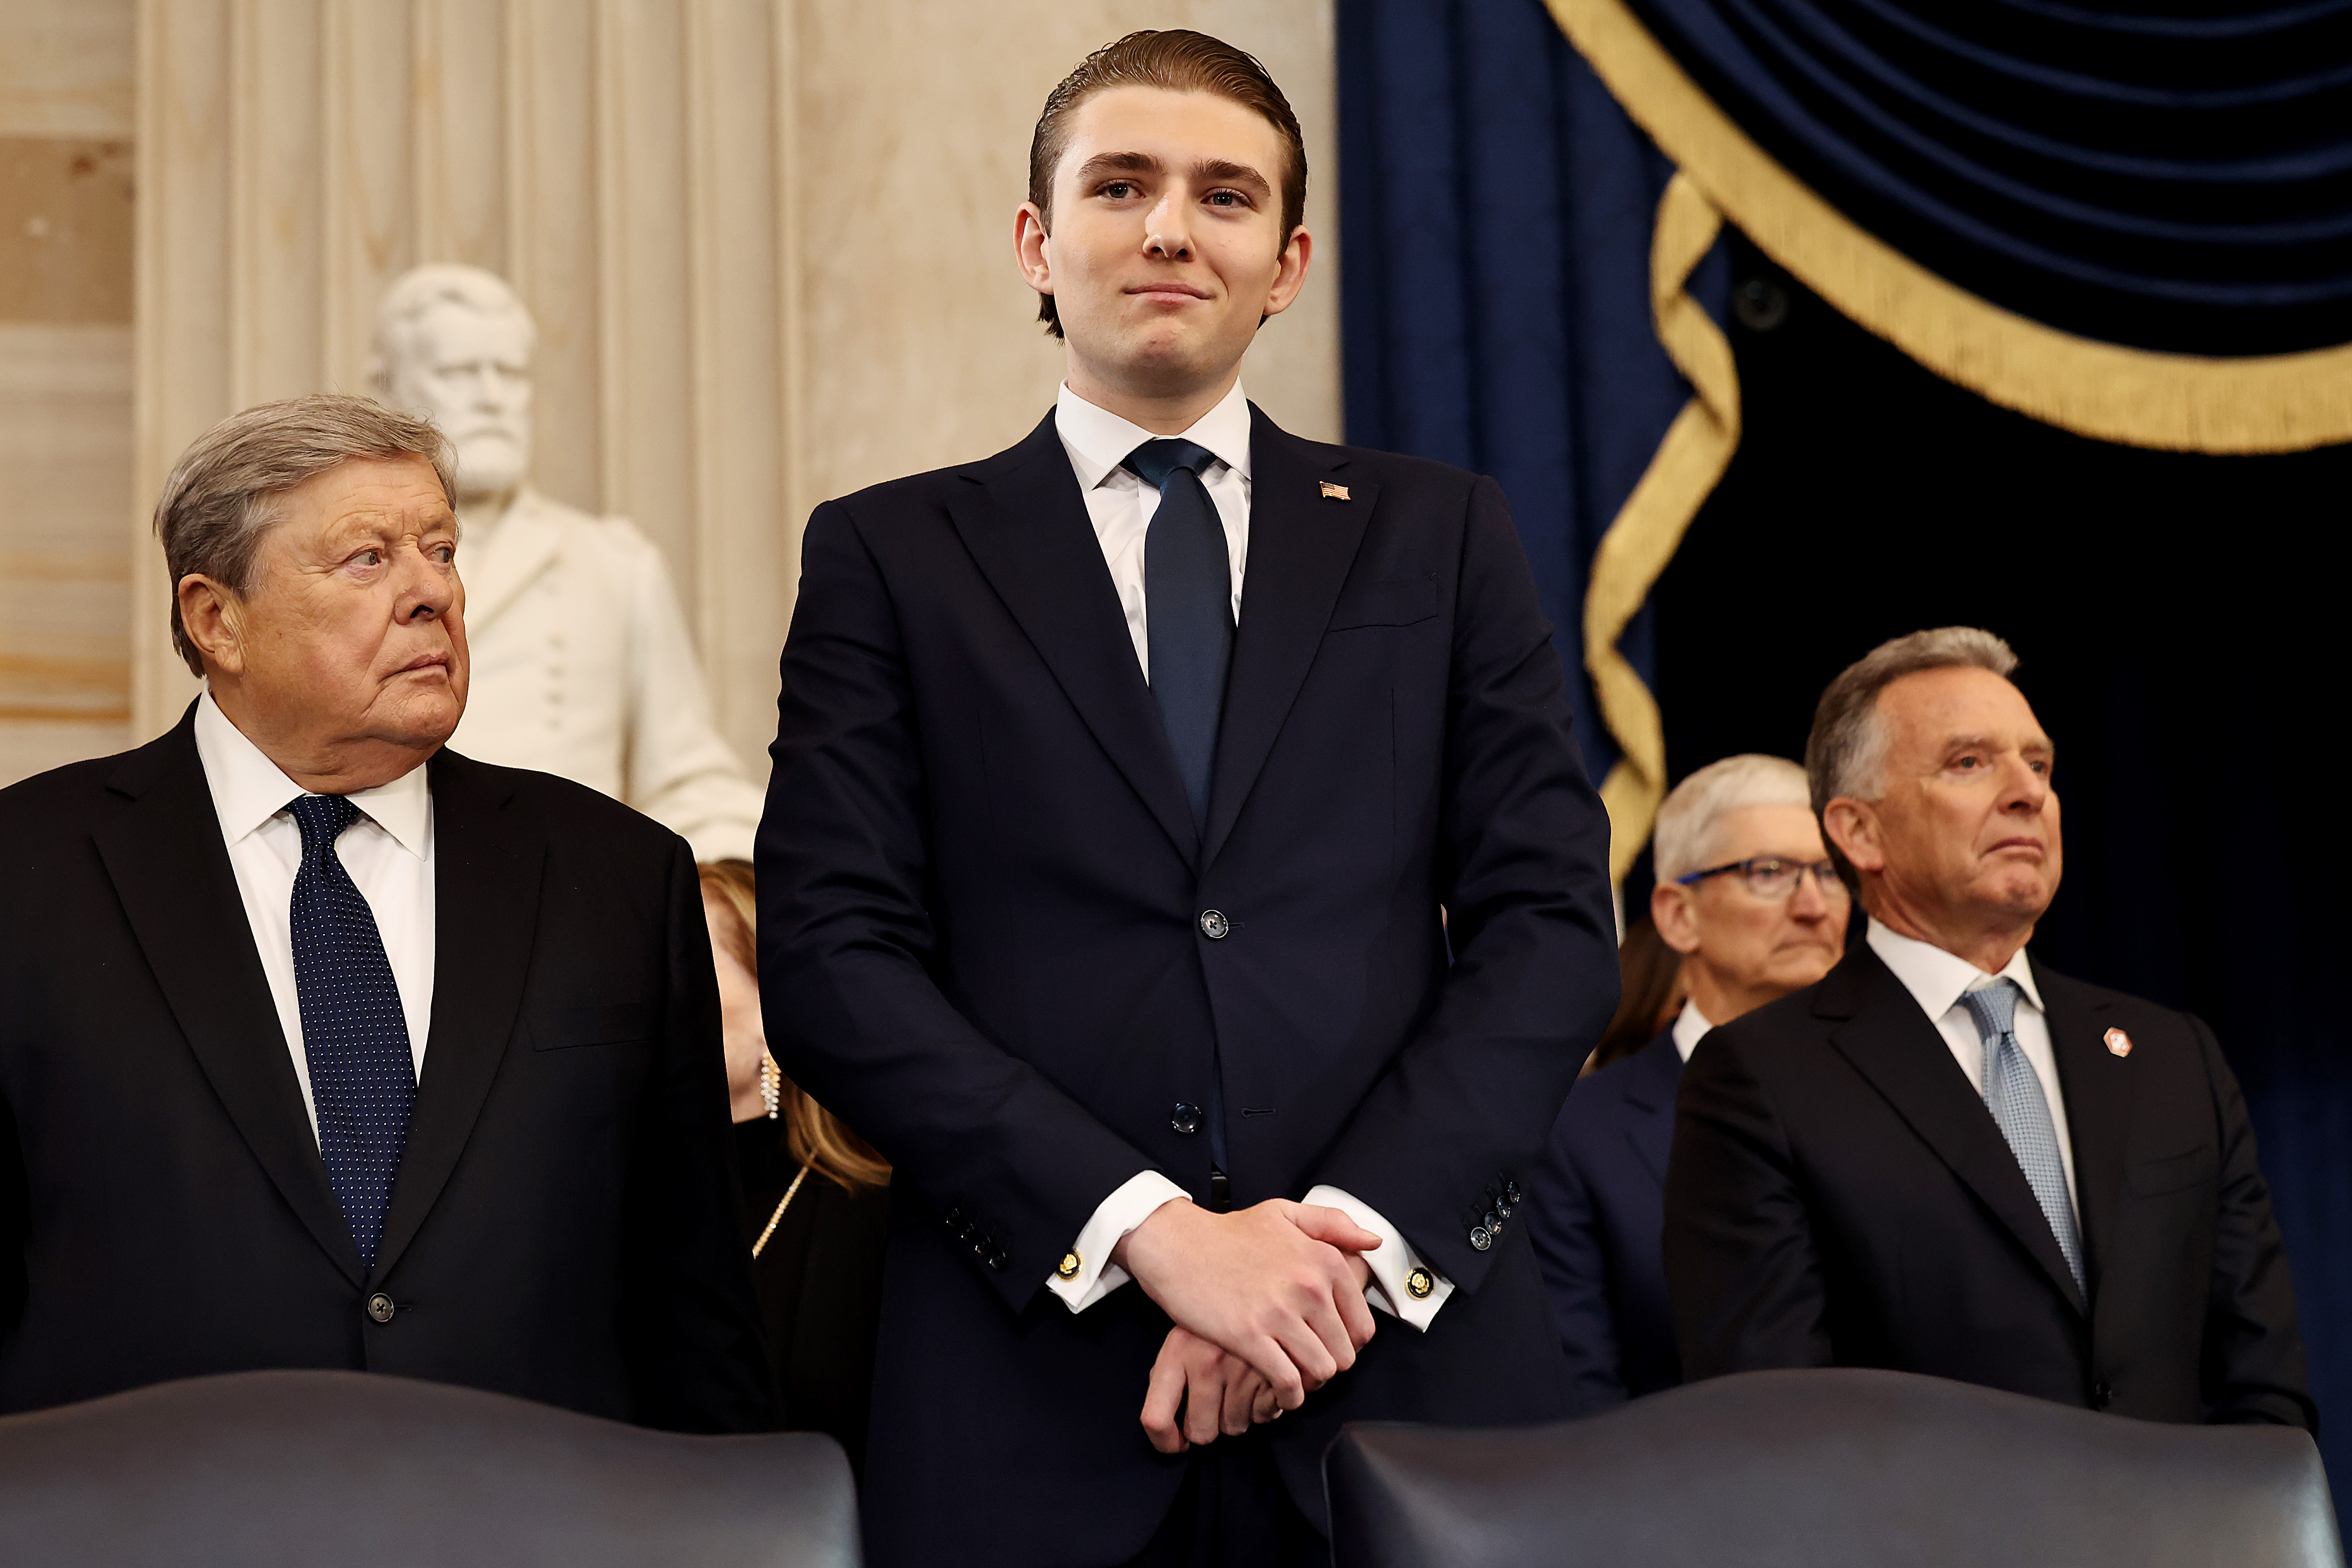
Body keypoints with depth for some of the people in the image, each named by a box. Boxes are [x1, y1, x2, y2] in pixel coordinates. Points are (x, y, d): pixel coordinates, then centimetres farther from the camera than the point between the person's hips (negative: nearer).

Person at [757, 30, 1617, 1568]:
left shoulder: (1441, 536, 10)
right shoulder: (891, 557, 7)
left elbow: (1553, 923, 3)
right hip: (1030, 1392, -1)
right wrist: (1150, 1227, -13)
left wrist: (1358, 1232, -11)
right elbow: (832, 959, -3)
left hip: (1409, 1357, 1)